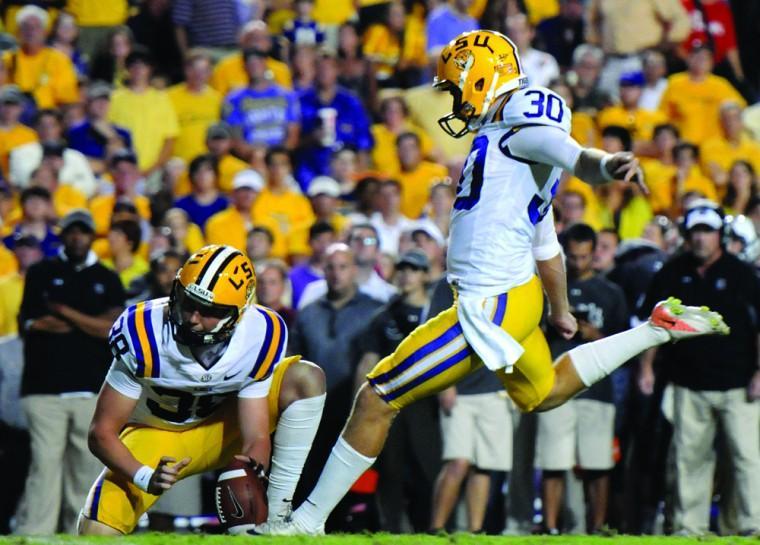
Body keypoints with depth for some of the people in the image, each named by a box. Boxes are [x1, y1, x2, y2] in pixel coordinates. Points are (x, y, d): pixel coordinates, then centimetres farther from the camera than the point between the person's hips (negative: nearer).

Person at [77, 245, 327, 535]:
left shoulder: (259, 338, -24)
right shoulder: (144, 336, -30)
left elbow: (255, 440, -19)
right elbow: (102, 432, -23)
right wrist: (147, 478, -39)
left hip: (221, 429, 2)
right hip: (154, 435, -2)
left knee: (306, 378, -21)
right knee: (95, 534, -24)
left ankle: (278, 517, -20)